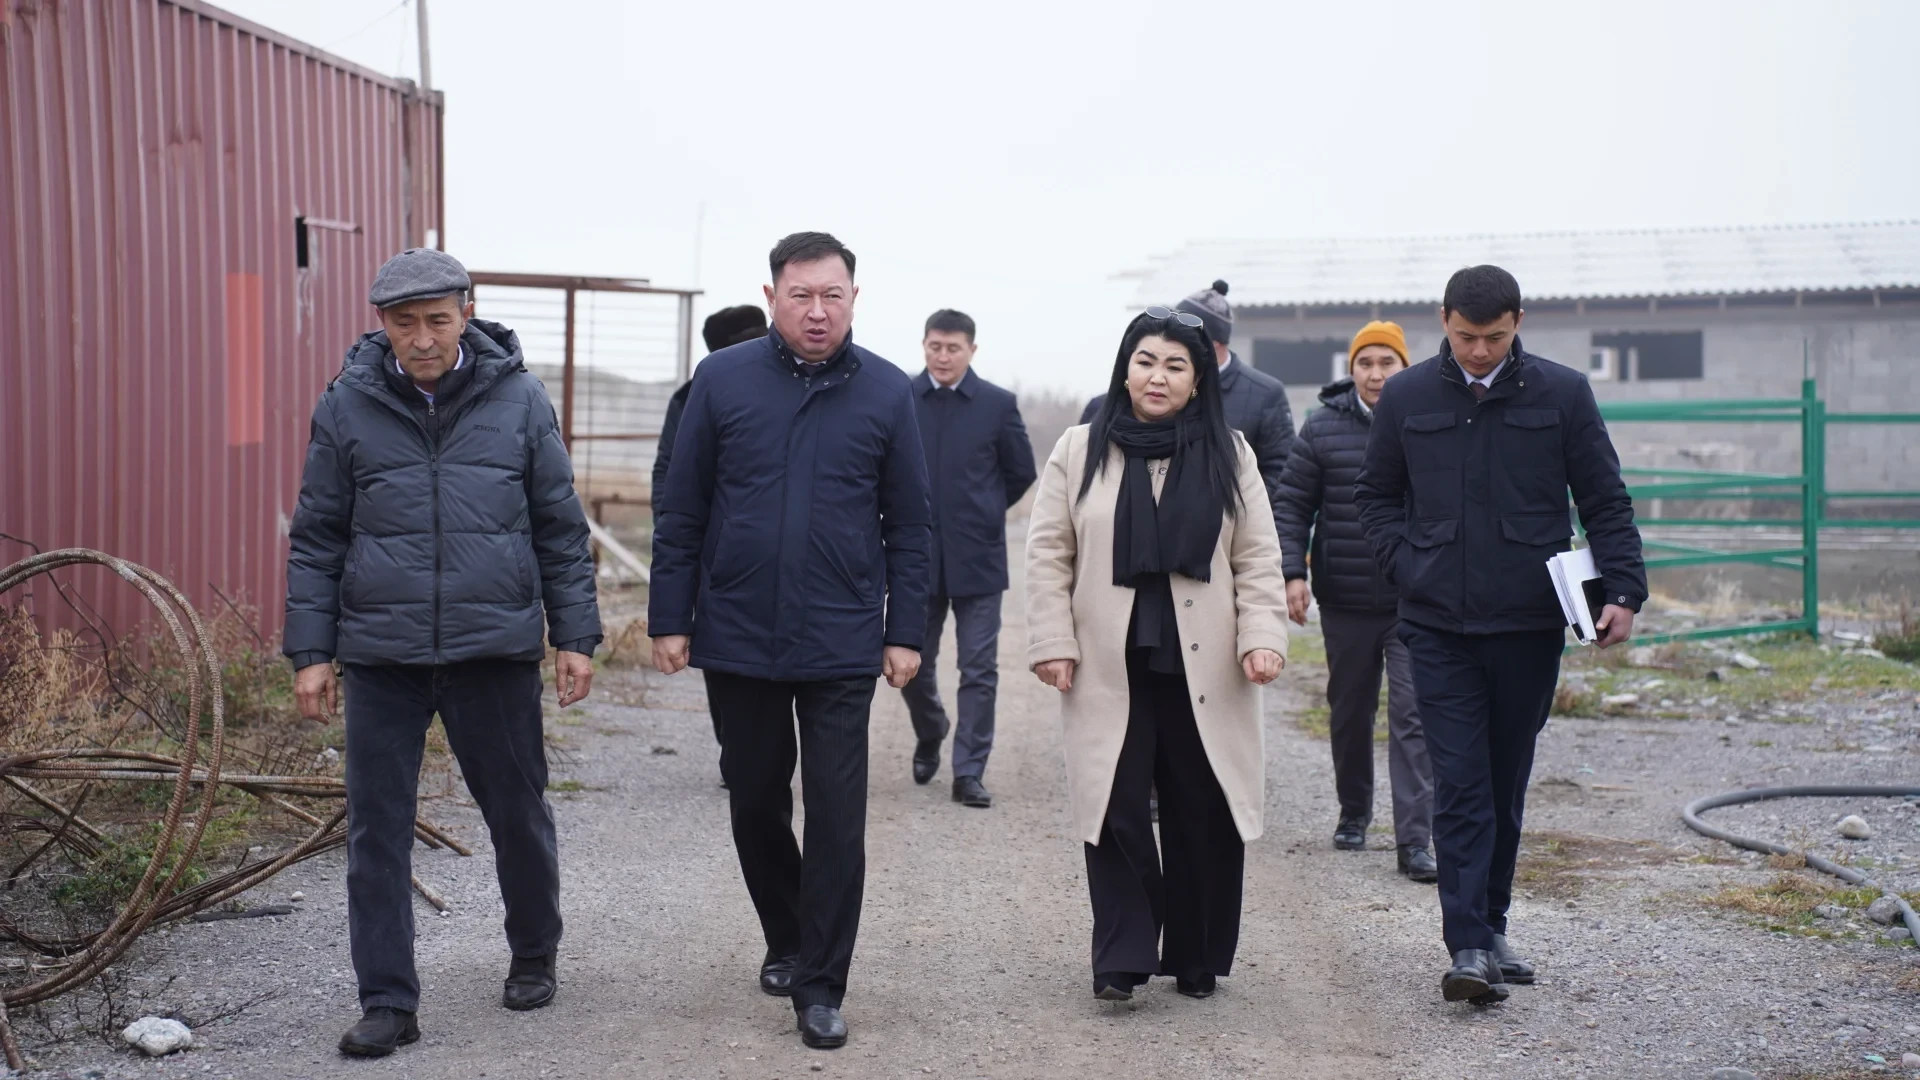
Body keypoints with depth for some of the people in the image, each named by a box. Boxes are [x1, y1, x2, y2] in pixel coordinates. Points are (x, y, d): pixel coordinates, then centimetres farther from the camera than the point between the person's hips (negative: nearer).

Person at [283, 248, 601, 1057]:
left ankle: (534, 955, 35)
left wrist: (575, 636, 2)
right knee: (377, 832, 3)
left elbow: (560, 527, 5)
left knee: (519, 814, 12)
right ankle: (388, 1002, 15)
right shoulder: (347, 406, 1)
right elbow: (316, 538, 6)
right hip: (381, 657, 1)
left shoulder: (518, 399, 0)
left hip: (494, 652, 0)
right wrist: (310, 651, 2)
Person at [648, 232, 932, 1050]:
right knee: (756, 802, 15)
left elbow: (909, 525, 3)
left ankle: (819, 985, 12)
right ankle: (785, 940, 37)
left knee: (837, 815, 0)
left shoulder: (887, 393, -1)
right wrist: (670, 619, 0)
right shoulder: (722, 380, 0)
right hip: (737, 641, 1)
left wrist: (906, 632, -1)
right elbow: (681, 512, 2)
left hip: (842, 646, -1)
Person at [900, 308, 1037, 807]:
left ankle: (969, 772, 9)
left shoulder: (998, 404, -2)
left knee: (979, 671, 0)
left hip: (977, 557, -1)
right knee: (911, 664, 9)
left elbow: (1021, 472, 8)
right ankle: (929, 738, 37)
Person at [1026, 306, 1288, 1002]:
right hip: (1110, 667, -1)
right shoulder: (1079, 451, 5)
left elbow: (1257, 558, 6)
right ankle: (1122, 959, 6)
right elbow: (1048, 556, 4)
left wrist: (1263, 635, -6)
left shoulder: (1229, 455, 8)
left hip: (1204, 670, 1)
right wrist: (1052, 643, -4)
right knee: (1116, 812, -4)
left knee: (1202, 816, 5)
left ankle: (1195, 958, 20)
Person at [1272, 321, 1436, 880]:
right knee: (1348, 713, 15)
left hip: (1415, 602, -2)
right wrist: (1293, 572, -7)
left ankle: (1414, 840, -6)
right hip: (1345, 602, 2)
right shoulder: (1322, 428, 1)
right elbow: (1292, 504, 3)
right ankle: (1353, 812, 35)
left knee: (1413, 714, -8)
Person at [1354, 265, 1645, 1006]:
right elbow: (1375, 496, 14)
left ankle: (1490, 927, 25)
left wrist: (1623, 590, -7)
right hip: (1440, 626, 0)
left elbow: (1606, 502, 5)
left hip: (1530, 625, 1)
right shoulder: (1406, 398, 4)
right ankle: (1468, 945, -6)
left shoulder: (1562, 394, 2)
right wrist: (1408, 567, -1)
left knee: (1506, 786, 11)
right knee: (1460, 785, -6)